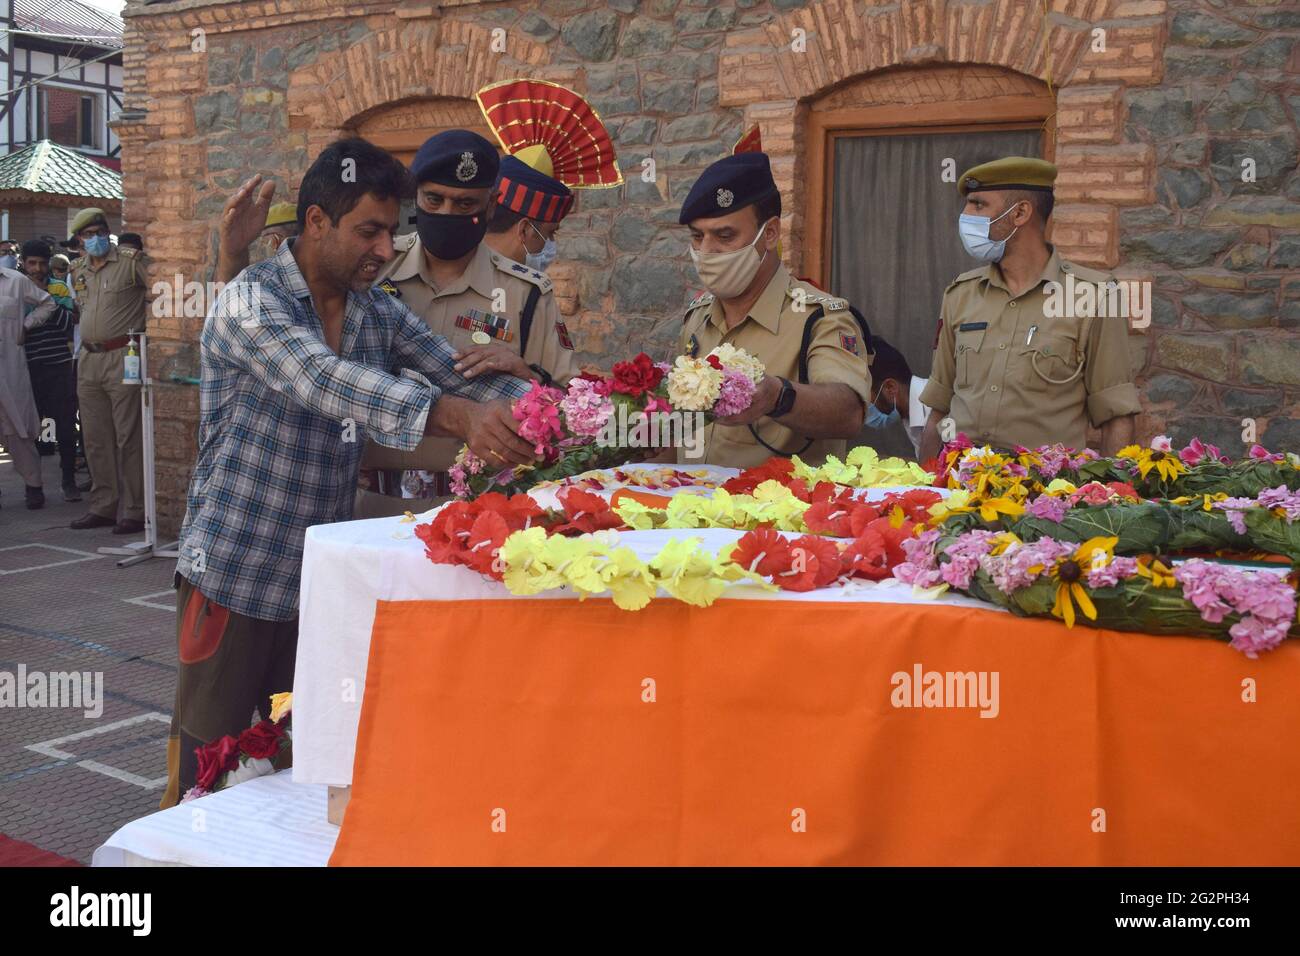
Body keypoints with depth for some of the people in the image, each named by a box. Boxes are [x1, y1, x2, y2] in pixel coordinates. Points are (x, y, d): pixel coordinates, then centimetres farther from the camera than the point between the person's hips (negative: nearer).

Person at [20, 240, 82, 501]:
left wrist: (46, 298, -15)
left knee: (65, 426, 1)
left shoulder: (60, 288, 5)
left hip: (59, 368, -1)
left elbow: (69, 323, -8)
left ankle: (69, 480, 11)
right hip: (29, 368, 1)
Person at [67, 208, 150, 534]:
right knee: (95, 440, 10)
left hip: (123, 357, -7)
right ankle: (103, 507, 19)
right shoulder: (78, 270, 15)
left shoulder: (132, 260, -5)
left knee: (128, 437, -7)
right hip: (89, 360, 7)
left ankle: (135, 511, -2)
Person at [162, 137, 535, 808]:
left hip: (322, 577, 6)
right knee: (209, 769, 3)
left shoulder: (381, 314, 7)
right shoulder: (252, 300, -14)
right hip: (235, 577, -6)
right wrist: (457, 416, -45)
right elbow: (323, 377, -31)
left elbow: (459, 373, 0)